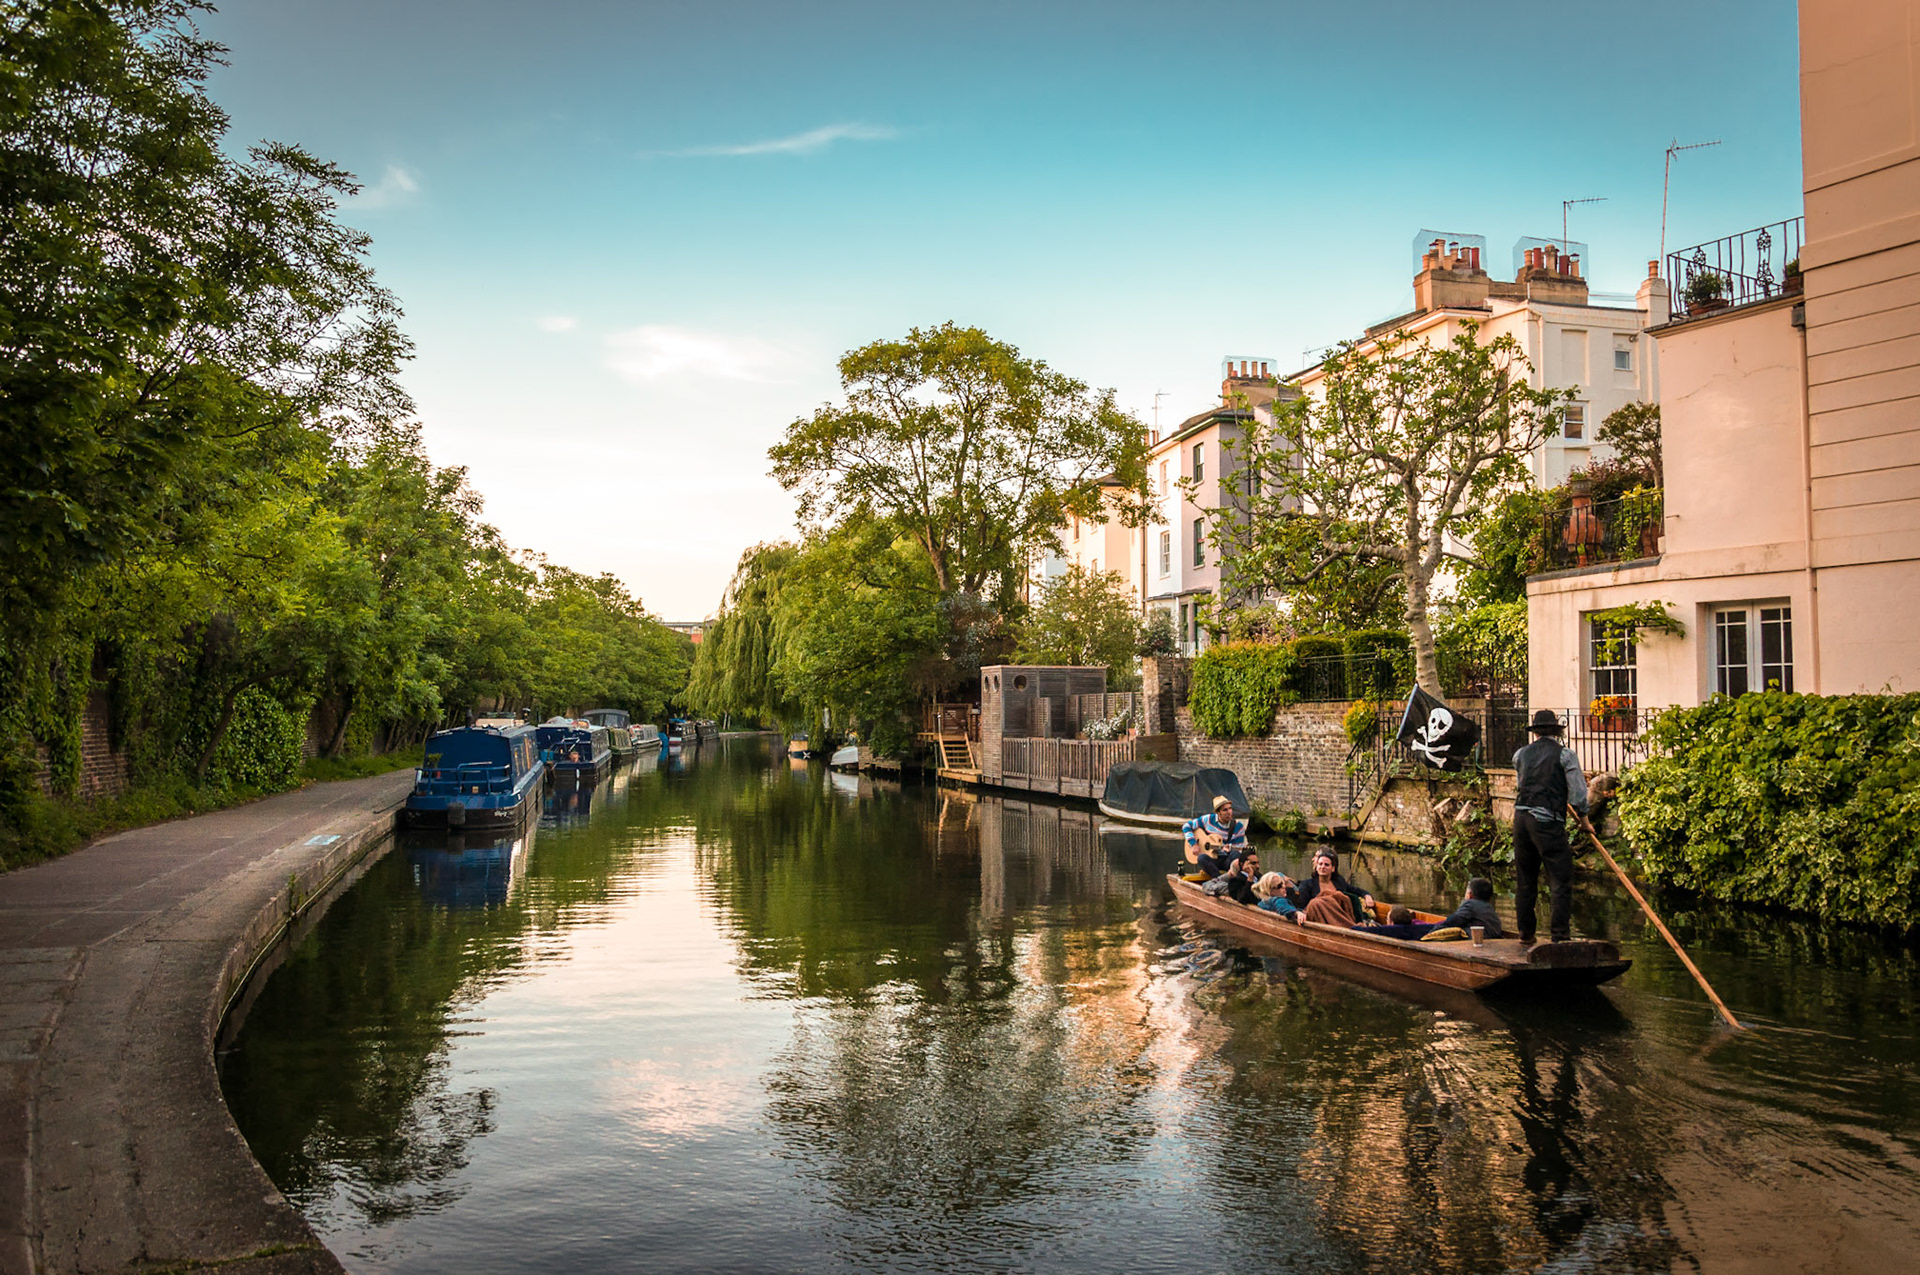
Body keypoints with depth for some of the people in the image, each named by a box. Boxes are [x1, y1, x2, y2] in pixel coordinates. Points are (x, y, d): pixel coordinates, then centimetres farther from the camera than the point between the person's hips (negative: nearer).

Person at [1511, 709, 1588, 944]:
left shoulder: (1521, 754, 12)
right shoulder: (1565, 754, -2)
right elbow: (1578, 792, -3)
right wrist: (1583, 818, 11)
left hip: (1521, 816, 5)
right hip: (1548, 821, -5)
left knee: (1524, 880, 14)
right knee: (1561, 881, -1)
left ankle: (1525, 933, 21)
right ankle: (1560, 935, -6)